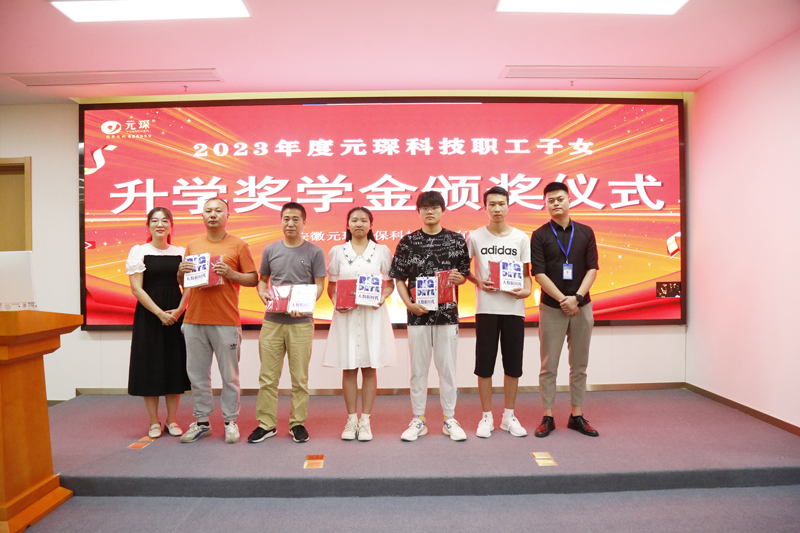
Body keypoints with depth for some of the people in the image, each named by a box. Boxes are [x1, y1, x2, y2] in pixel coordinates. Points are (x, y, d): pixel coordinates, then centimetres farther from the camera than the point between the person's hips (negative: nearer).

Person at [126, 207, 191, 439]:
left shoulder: (180, 252, 7)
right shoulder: (139, 251, 0)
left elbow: (188, 286, 7)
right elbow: (136, 288, -6)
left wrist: (179, 310, -9)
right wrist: (159, 313, -14)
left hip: (176, 315, 2)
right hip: (148, 315, -2)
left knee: (175, 365, 6)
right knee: (150, 366, 2)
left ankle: (172, 420, 18)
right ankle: (154, 422, 15)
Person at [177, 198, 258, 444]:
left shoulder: (239, 245, 2)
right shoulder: (193, 245, 14)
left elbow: (253, 279, 1)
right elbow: (182, 282, 19)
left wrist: (231, 274, -15)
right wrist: (181, 271, -3)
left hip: (226, 321, -4)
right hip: (194, 319, 4)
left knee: (230, 375, 3)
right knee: (197, 374, 9)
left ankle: (230, 421, 15)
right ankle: (202, 421, 22)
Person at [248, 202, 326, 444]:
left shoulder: (314, 252, 2)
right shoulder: (270, 250, 10)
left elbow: (319, 285, 1)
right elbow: (262, 279, 18)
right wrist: (263, 293, -5)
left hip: (301, 322, -2)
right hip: (272, 321, 2)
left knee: (300, 377, 5)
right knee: (268, 376, 5)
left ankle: (297, 423, 19)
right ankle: (266, 424, 18)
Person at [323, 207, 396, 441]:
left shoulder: (382, 251, 6)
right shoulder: (337, 252, 8)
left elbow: (390, 283, 8)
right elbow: (331, 285, 9)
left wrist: (382, 298, -11)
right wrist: (336, 302, -9)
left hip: (373, 314, 0)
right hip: (346, 315, 1)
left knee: (370, 367, 3)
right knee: (348, 368, 4)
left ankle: (365, 421, 13)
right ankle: (351, 420, 16)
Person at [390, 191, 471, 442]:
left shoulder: (457, 240, 4)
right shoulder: (407, 242, 3)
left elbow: (465, 274, 9)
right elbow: (399, 279, 4)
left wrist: (458, 278, -13)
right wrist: (410, 304, -9)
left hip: (447, 312, 0)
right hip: (418, 314, 0)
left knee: (447, 368, 7)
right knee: (418, 369, 8)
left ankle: (449, 420, 21)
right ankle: (418, 420, 22)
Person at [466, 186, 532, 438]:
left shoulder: (521, 238, 6)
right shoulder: (475, 237, 3)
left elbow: (526, 272, 9)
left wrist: (526, 290, -10)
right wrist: (478, 282, -7)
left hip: (514, 308, 1)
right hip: (486, 308, -1)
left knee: (513, 364, 8)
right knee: (484, 363, 3)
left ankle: (509, 416, 23)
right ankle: (486, 417, 17)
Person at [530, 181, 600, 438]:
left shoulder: (585, 232, 7)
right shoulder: (540, 235, 0)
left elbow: (592, 269, 3)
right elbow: (539, 274, -7)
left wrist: (577, 297, -11)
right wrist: (563, 300, -14)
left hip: (581, 306, 3)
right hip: (551, 307, -2)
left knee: (579, 365, 9)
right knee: (549, 366, 3)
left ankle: (577, 416, 21)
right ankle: (547, 417, 12)